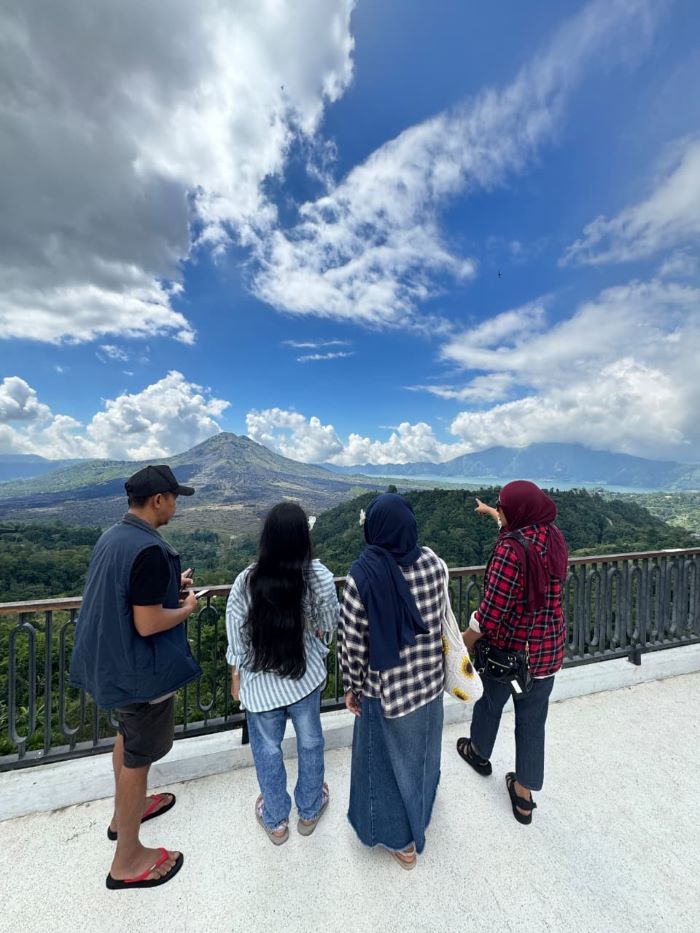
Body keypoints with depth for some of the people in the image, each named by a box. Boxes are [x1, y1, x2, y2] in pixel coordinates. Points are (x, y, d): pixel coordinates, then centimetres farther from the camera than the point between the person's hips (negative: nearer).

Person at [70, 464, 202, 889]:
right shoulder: (150, 550, -31)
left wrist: (168, 584, 7)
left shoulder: (112, 536, -1)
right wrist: (186, 609, -12)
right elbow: (148, 624, -28)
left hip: (114, 660, 9)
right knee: (138, 756, 11)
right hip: (143, 669, -9)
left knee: (128, 736, 29)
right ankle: (127, 860, 32)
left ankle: (126, 811, 52)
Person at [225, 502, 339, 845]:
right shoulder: (320, 576, -21)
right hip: (305, 674, 1)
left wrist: (236, 677, 7)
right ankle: (309, 811, 49)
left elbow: (236, 638, -10)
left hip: (260, 681, 0)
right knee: (309, 742, 26)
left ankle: (275, 821, 47)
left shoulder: (246, 581, -21)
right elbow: (329, 624, -5)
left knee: (267, 749, 25)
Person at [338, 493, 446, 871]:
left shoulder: (362, 575, -28)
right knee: (421, 750, 32)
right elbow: (440, 617, 0)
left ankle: (403, 839, 47)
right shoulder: (433, 562, -16)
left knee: (390, 761, 23)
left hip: (386, 688, -4)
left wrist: (351, 687, -2)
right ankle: (420, 808, 61)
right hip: (429, 681, 5)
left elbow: (352, 642, -18)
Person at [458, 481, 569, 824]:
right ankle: (524, 796, 39)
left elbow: (492, 609, -25)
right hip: (549, 647, 5)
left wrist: (467, 639, -9)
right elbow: (518, 523, 16)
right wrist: (490, 511, 32)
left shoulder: (511, 549, -29)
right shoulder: (553, 536, -7)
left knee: (490, 701, 25)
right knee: (533, 720, 20)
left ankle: (479, 753, 52)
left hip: (509, 647, -5)